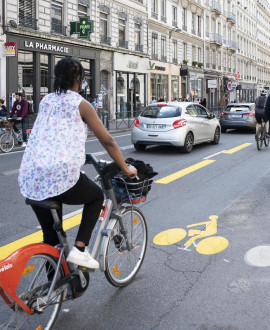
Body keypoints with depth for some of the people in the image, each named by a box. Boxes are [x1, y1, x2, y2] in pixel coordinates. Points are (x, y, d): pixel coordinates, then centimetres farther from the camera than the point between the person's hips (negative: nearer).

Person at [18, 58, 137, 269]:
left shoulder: (46, 101, 21)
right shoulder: (80, 104, 4)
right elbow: (107, 141, 4)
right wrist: (126, 169, 14)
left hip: (29, 180, 6)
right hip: (61, 175, -6)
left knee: (50, 236, 18)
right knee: (97, 196, 22)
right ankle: (79, 248, 8)